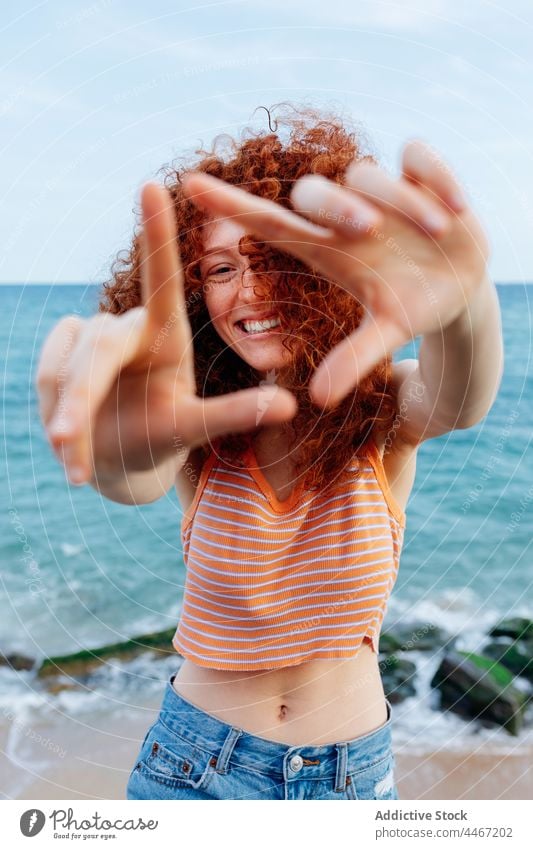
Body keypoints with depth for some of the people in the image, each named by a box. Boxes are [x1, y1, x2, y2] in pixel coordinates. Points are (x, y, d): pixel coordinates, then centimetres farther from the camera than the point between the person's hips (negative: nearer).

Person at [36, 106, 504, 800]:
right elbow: (135, 482, -35)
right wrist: (123, 445, -59)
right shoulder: (194, 426, -13)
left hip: (355, 769, 1)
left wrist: (463, 298, -58)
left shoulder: (388, 411, -13)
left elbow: (462, 400, -36)